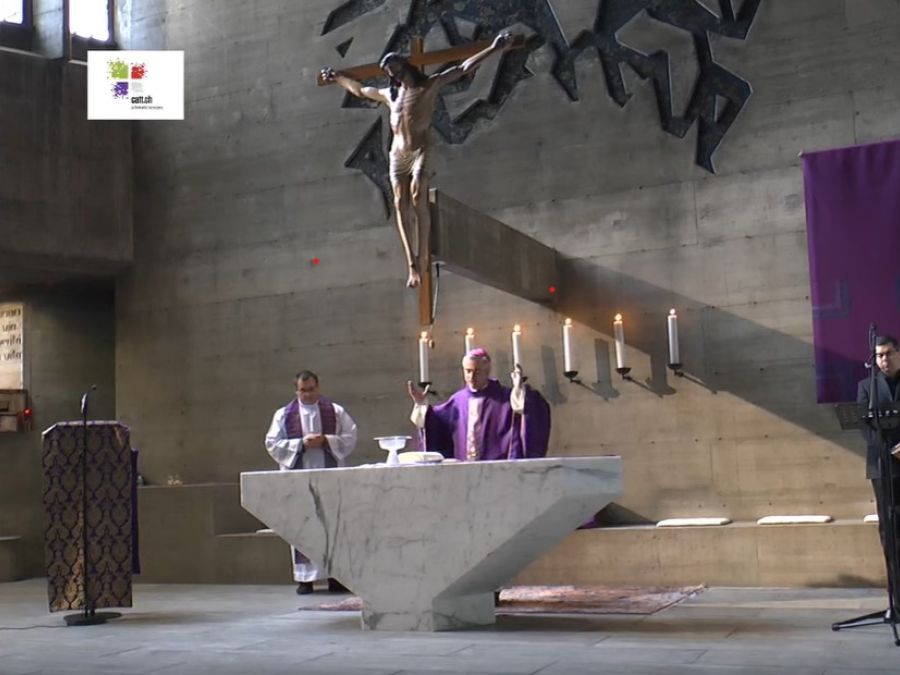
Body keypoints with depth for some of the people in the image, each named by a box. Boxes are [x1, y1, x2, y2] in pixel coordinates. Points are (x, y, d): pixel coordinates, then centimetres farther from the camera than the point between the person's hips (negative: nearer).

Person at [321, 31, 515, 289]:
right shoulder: (390, 95, 22)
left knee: (417, 196, -25)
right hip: (398, 154, 4)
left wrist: (493, 49, -4)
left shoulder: (430, 84, 8)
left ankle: (423, 256, -24)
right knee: (400, 203, -12)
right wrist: (337, 78, 46)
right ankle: (412, 263, -18)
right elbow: (360, 90, 38)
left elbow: (463, 68, 2)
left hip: (421, 151, -4)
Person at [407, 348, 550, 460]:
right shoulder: (458, 400, 9)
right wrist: (421, 404, 11)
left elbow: (534, 409, -15)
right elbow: (435, 422, 23)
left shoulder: (504, 397, -3)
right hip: (463, 468, 4)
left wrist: (519, 389, -28)